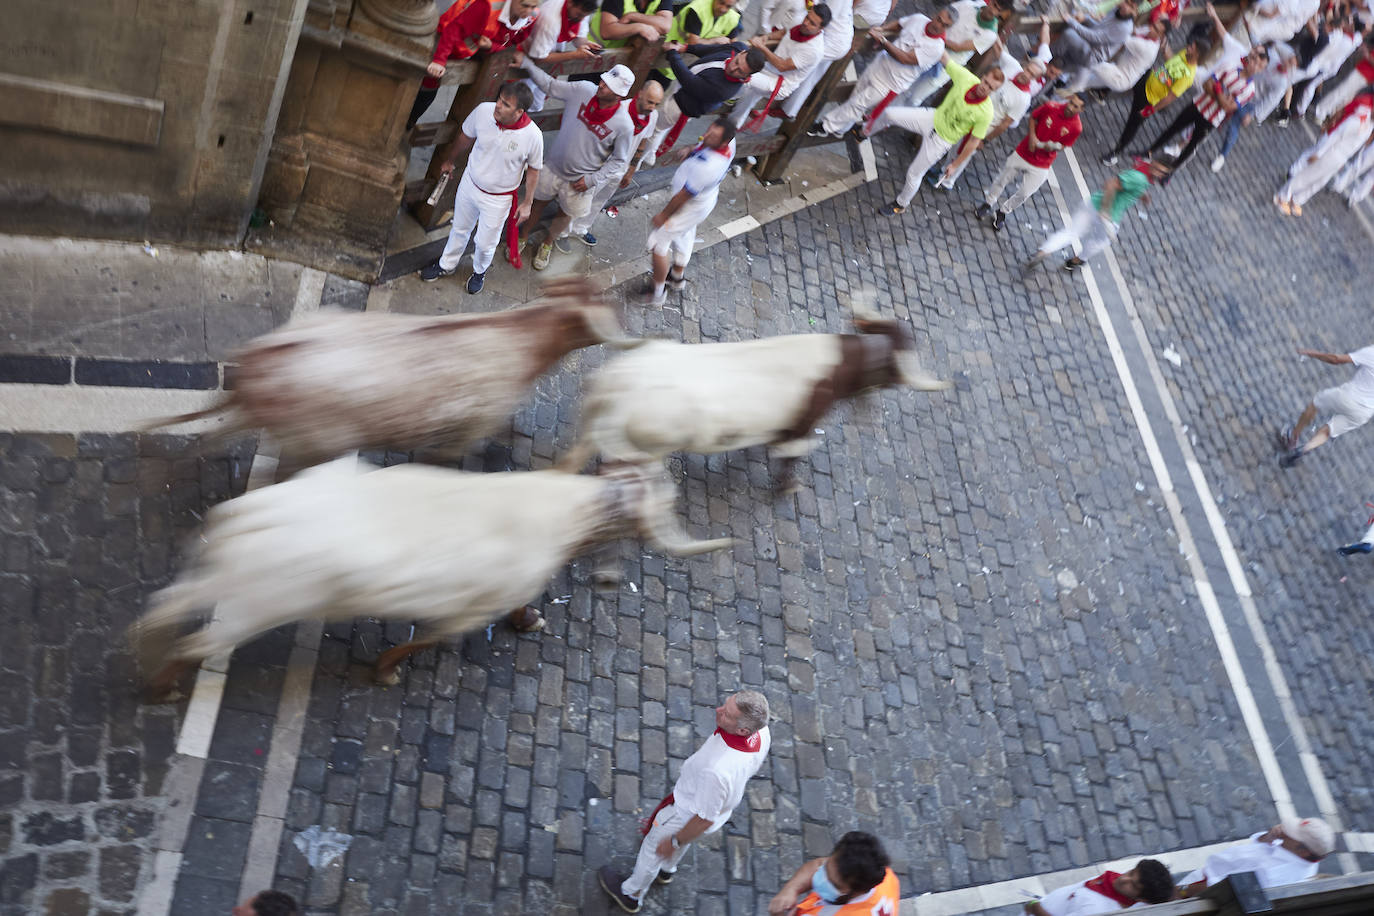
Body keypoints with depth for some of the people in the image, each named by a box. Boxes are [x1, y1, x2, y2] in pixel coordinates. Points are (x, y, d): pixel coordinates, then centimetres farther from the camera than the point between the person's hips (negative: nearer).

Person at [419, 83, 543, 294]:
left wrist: (527, 203, -4)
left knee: (485, 244, 15)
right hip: (470, 182, 3)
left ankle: (480, 271, 50)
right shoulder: (483, 111, -22)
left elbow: (533, 170, -10)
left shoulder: (532, 136, -30)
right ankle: (446, 264, 53)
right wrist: (450, 160, 15)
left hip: (498, 199, -3)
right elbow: (466, 136, 0)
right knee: (459, 229, 26)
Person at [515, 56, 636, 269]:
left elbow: (619, 160, -12)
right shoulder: (584, 90, -18)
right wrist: (525, 63, -9)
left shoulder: (624, 125, -25)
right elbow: (550, 85, -3)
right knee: (538, 203, 19)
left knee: (566, 214, 20)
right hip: (553, 165, 2)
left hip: (580, 180, -1)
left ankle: (548, 243, 51)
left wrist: (593, 179, -16)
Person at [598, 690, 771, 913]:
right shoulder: (761, 730, -27)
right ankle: (666, 869, 68)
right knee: (682, 836, 37)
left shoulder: (716, 770, -48)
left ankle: (632, 895, 53)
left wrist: (673, 842, -12)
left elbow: (705, 819, -31)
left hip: (687, 811, -6)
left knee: (653, 847, 24)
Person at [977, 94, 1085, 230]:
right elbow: (1033, 117, 1)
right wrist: (1032, 136, -14)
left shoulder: (1076, 128, -17)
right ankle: (988, 203, 42)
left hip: (1041, 166, -1)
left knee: (1024, 194, 8)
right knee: (1001, 180, 15)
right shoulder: (1051, 107, -16)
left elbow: (1064, 145, -6)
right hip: (1023, 153, 1)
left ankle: (1002, 212, 34)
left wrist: (1053, 146, -29)